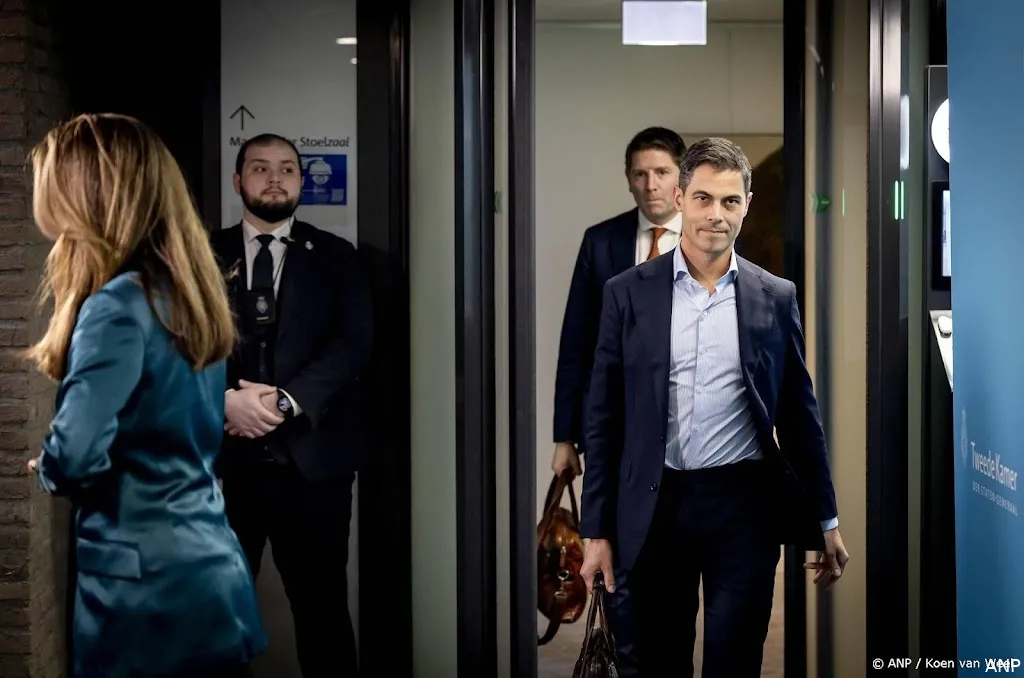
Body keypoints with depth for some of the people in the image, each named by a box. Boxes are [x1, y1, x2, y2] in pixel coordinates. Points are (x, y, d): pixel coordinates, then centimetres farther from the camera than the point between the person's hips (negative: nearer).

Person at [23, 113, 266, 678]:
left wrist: (46, 469, -3)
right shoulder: (189, 292, 8)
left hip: (149, 591, -8)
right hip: (213, 574, 8)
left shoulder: (120, 304, -18)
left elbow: (75, 455, -25)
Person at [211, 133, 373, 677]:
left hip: (310, 460, -1)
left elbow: (353, 343, -4)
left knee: (322, 607, 5)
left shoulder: (334, 257, 8)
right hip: (220, 459, 1)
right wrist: (226, 399, -17)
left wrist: (285, 402, -16)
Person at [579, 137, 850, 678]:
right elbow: (604, 418, 2)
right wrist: (597, 531, -1)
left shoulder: (776, 298, 5)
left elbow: (799, 414, 9)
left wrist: (827, 521, 9)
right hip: (654, 507, 0)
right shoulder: (628, 293, 2)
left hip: (745, 508, 0)